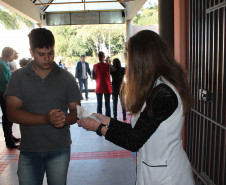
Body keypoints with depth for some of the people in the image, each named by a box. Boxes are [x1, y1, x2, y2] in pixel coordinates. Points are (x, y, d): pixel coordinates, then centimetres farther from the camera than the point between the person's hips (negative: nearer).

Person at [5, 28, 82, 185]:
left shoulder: (66, 78, 1)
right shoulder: (18, 77, -1)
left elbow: (76, 110, 2)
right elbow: (12, 113, -9)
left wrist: (65, 119, -22)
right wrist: (47, 119, -23)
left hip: (59, 150, 0)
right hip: (29, 150, 0)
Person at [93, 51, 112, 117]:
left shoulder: (95, 66, -4)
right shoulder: (107, 65, -10)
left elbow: (93, 77, 1)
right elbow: (109, 75, 3)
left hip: (99, 88, 2)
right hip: (107, 87, -1)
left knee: (99, 104, 9)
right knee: (107, 104, 5)